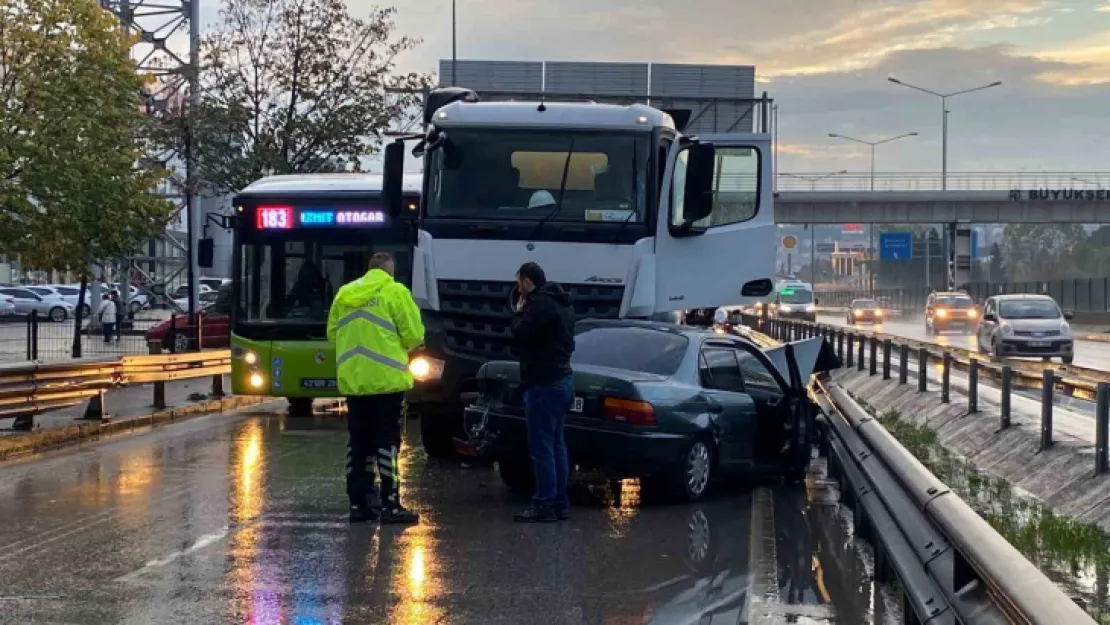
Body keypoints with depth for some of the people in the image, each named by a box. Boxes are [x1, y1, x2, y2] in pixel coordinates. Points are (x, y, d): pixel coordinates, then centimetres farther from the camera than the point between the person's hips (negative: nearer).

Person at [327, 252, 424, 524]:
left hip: (352, 380, 5)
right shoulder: (395, 292, -6)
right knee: (387, 442, -1)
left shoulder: (344, 293, 9)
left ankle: (359, 503, 12)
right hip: (386, 379, -5)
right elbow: (414, 335, -8)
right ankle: (390, 506, -2)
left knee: (358, 442, 11)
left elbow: (332, 332, 14)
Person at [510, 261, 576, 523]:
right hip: (561, 380, 10)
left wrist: (519, 312, -3)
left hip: (544, 383, -10)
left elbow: (520, 334, -18)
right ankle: (560, 503, 14)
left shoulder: (541, 303, -15)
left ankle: (544, 505, -7)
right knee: (556, 445, 12)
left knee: (541, 447, -7)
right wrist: (525, 313, 12)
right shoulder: (560, 303, 17)